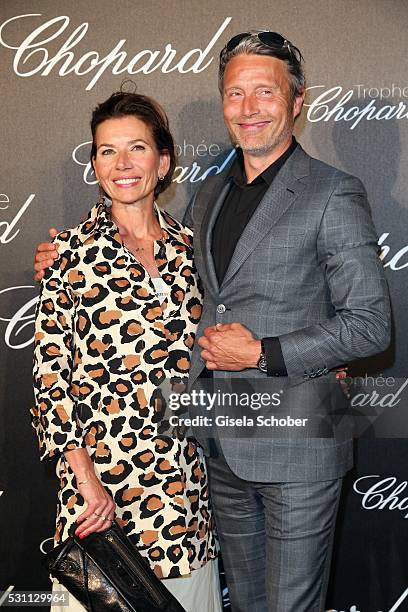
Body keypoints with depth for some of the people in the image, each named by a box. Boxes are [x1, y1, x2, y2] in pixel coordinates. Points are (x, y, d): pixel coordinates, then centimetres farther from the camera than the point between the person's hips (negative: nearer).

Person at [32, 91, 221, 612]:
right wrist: (85, 479, -13)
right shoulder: (71, 249, -6)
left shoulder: (187, 245, 6)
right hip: (100, 467, -3)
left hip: (182, 470, 4)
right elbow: (50, 370, -7)